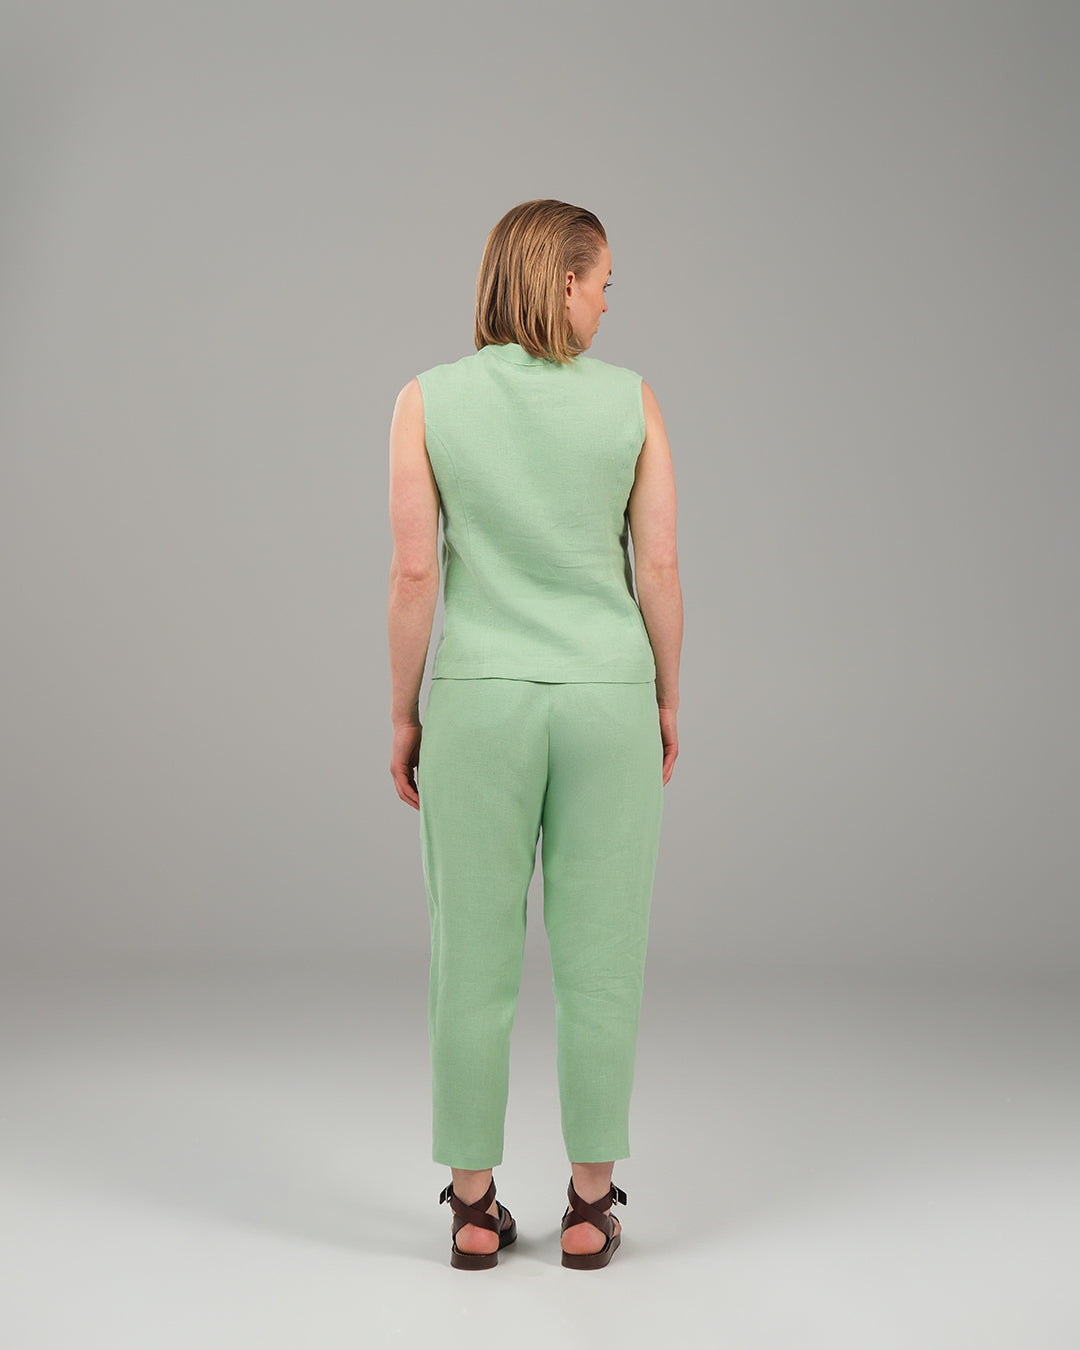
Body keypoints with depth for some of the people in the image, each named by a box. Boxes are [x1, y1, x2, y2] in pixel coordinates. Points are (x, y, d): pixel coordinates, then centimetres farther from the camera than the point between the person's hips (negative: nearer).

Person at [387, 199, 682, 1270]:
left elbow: (414, 571, -6)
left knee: (474, 961, 8)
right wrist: (667, 700, 11)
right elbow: (660, 566, -2)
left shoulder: (428, 400, -4)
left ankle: (473, 1210, 15)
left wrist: (404, 716, 3)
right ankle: (590, 1208, 16)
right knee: (599, 961, 8)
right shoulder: (630, 399, -2)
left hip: (479, 702, 0)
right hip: (605, 700, 0)